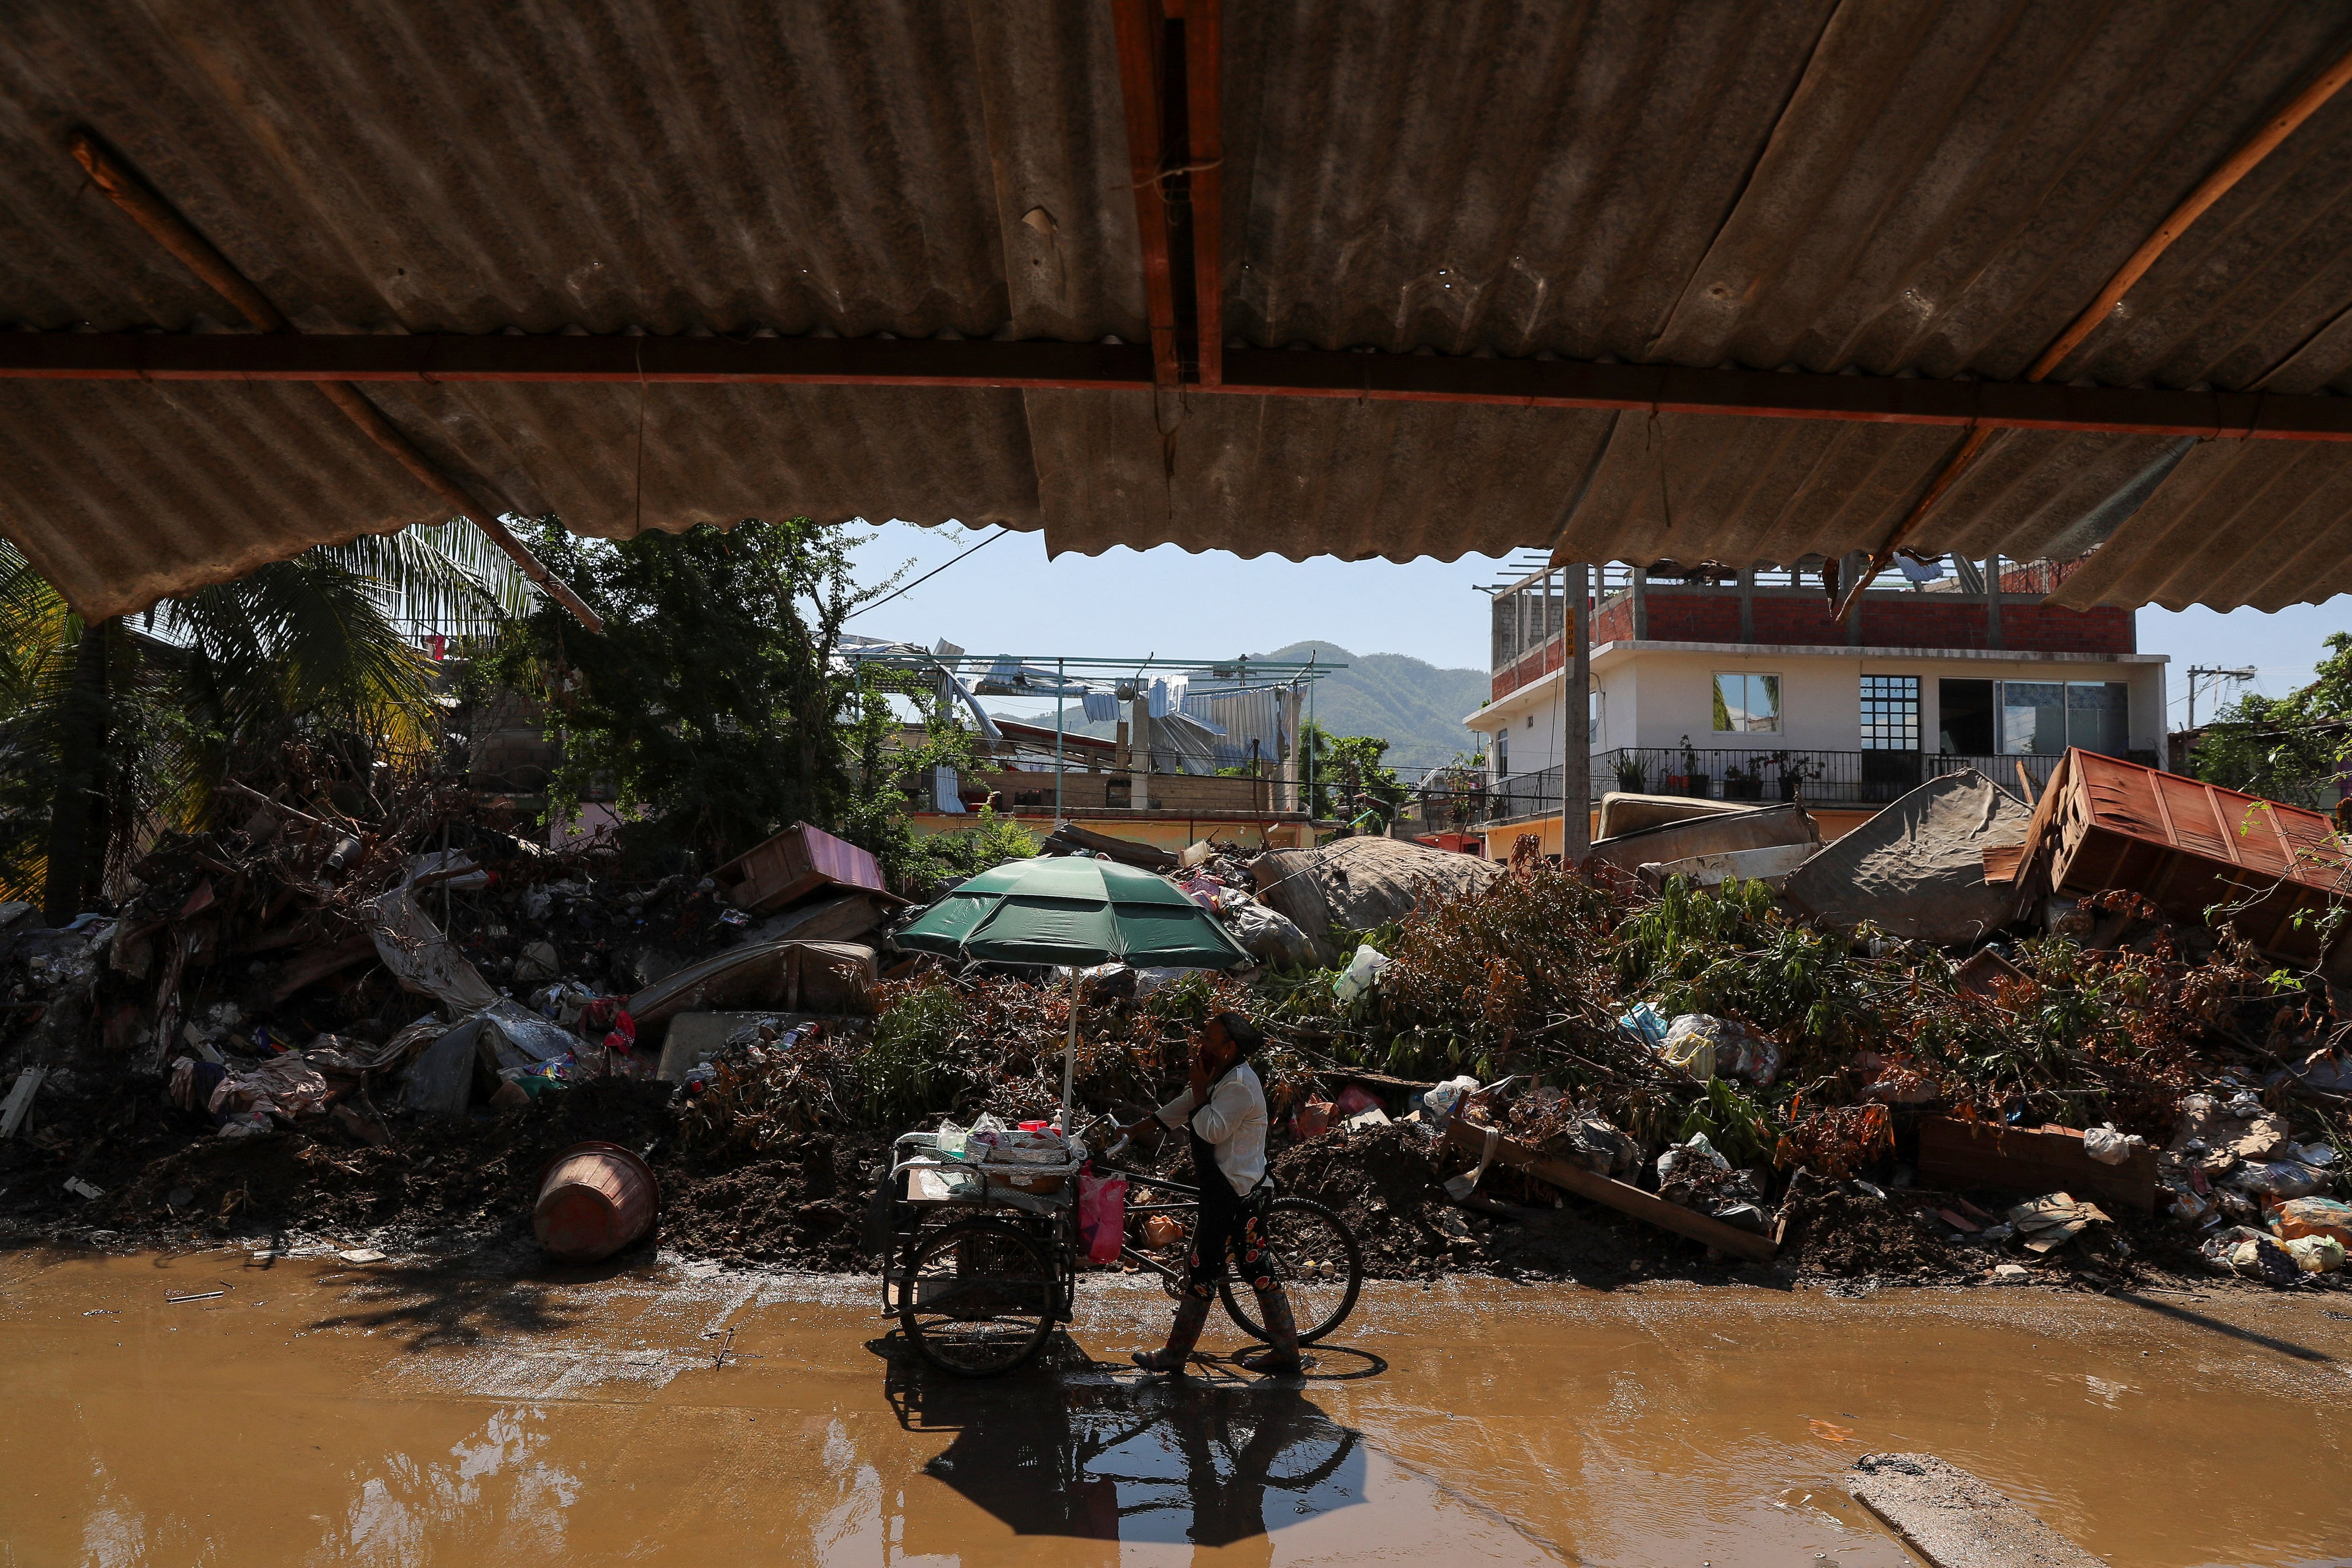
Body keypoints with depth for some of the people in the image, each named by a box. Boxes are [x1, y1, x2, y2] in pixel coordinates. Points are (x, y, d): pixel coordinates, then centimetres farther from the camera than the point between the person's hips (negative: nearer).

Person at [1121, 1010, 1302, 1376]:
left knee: (1201, 1273, 0)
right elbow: (1184, 1107, 22)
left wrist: (1200, 1089, -15)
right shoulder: (1226, 1076, 12)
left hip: (1230, 1195, -10)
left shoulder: (1239, 1084, -19)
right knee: (1258, 1268, 13)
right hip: (1246, 1191, 10)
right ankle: (1286, 1352, 19)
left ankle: (1174, 1356, 11)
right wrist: (1137, 1127, 27)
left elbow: (1213, 1131, -24)